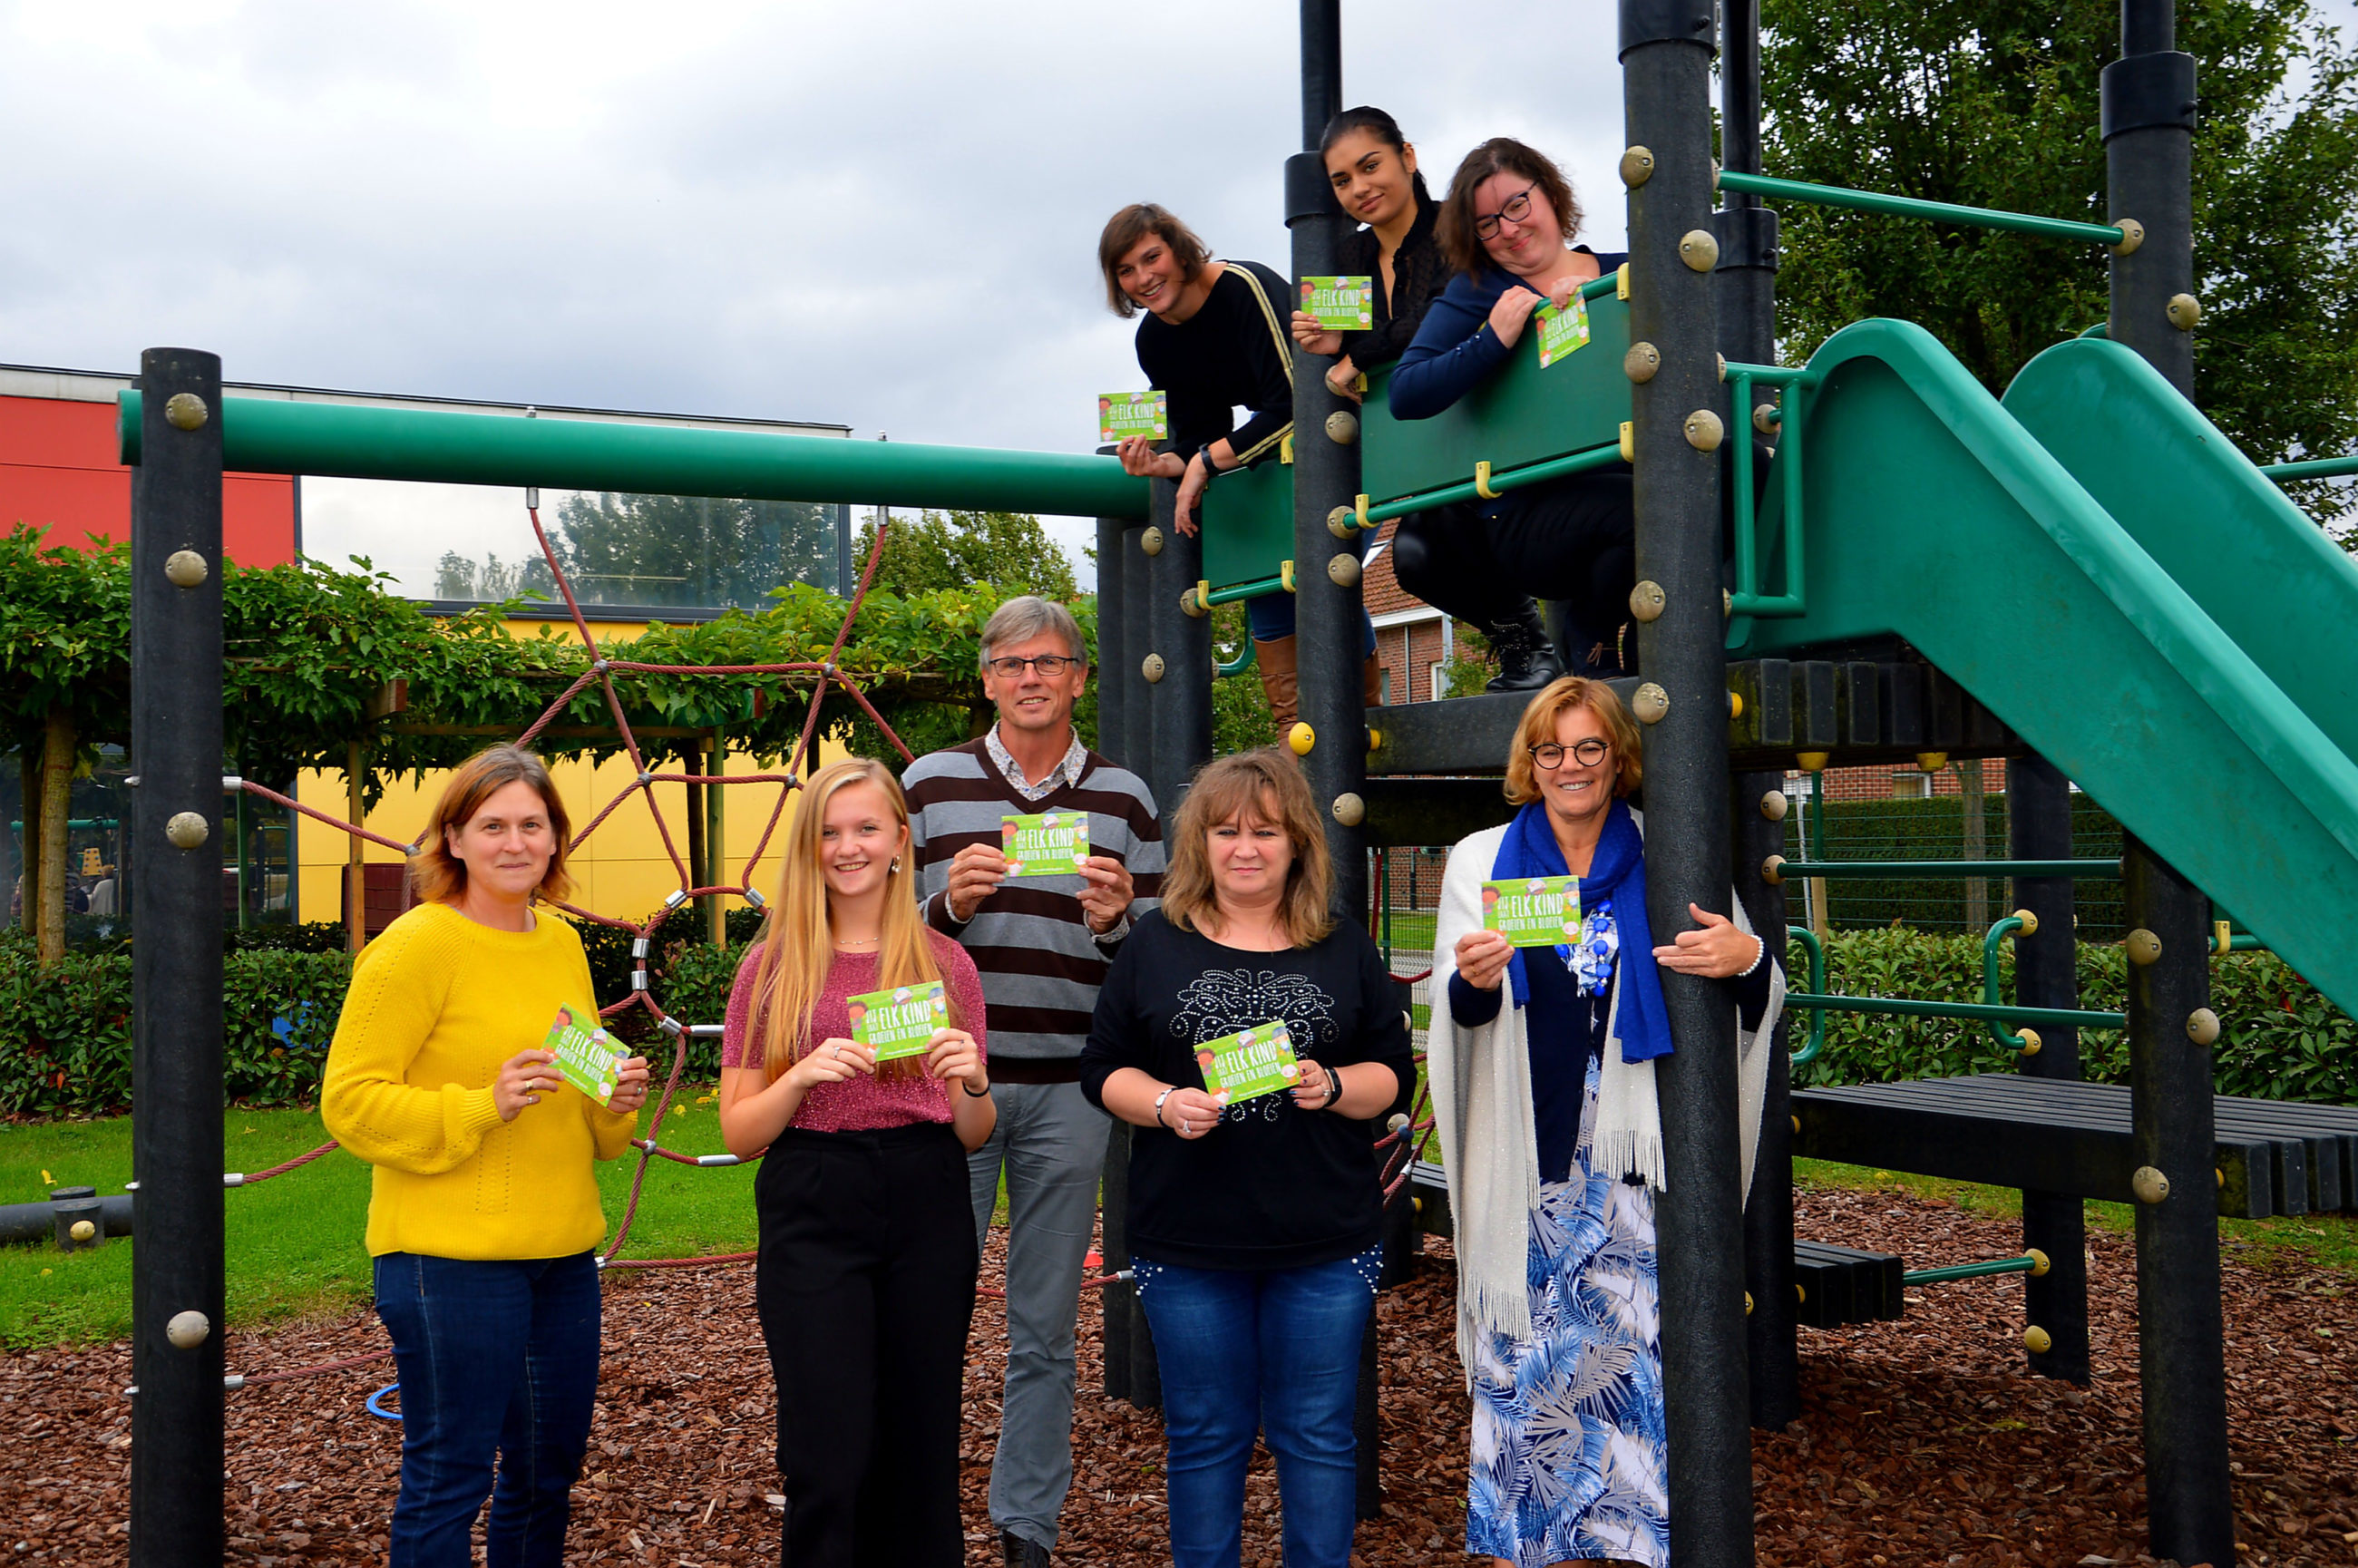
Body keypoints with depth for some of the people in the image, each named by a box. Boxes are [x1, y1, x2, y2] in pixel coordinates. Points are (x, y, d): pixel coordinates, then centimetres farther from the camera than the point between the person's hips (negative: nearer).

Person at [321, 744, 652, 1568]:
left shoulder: (562, 943, 12)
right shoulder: (414, 945, -9)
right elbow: (349, 1102, -12)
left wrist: (614, 1101, 2)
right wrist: (481, 1106, -22)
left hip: (563, 1252, 7)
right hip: (451, 1254, -7)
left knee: (549, 1469, 17)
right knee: (448, 1478, 1)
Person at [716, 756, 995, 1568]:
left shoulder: (945, 964, 7)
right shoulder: (773, 967, 3)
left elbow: (973, 1137, 11)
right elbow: (739, 1133, 2)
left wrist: (972, 1082, -10)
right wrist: (805, 1074, -15)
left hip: (926, 1213, 2)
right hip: (813, 1215, -2)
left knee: (922, 1451, 7)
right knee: (830, 1460, -3)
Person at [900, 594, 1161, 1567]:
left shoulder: (1124, 801, 7)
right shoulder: (931, 785, 4)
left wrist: (1115, 924, -12)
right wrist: (949, 908, -14)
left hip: (1067, 1091, 1)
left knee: (1045, 1329, 9)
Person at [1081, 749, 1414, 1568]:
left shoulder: (1345, 950, 6)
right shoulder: (1155, 946, 5)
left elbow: (1394, 1072, 5)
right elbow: (1103, 1069, 4)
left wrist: (1332, 1088, -15)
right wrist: (1166, 1104, -15)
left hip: (1326, 1244, 0)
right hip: (1187, 1242, 0)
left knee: (1317, 1433, 8)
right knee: (1204, 1434, 11)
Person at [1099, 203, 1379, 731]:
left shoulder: (1246, 287, -25)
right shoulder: (1153, 341, -1)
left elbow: (1295, 406, -31)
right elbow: (1198, 438, 1)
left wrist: (1206, 463, -27)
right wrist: (1164, 465, -22)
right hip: (1274, 454, 8)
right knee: (1264, 583, -3)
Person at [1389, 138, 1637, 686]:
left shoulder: (1623, 274, 16)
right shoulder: (1477, 293, 10)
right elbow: (1405, 395, -1)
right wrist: (1494, 339, -12)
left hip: (1626, 473, 4)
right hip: (1526, 513, -3)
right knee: (1639, 511, -35)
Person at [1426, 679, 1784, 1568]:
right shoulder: (1481, 863, 9)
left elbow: (1758, 1003, 11)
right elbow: (1459, 1017, 1)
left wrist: (1750, 962, -12)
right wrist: (1472, 981, -22)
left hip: (1633, 1157, 0)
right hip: (1523, 1156, 0)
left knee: (1637, 1347, -3)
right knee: (1526, 1354, 0)